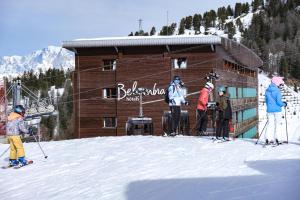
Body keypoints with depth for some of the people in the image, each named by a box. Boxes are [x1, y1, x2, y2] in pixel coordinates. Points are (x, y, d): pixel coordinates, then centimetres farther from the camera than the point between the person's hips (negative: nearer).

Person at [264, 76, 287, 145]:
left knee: (270, 124, 8)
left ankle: (268, 138, 0)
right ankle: (276, 139, 8)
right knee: (277, 124, 7)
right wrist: (284, 104, 3)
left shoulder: (267, 90, 6)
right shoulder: (277, 91, -13)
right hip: (277, 110, -5)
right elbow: (279, 102, -15)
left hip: (269, 110, 5)